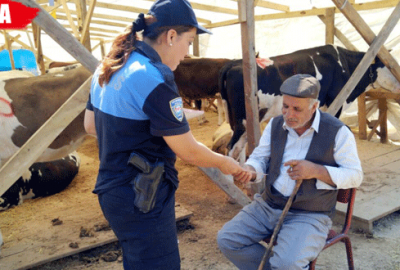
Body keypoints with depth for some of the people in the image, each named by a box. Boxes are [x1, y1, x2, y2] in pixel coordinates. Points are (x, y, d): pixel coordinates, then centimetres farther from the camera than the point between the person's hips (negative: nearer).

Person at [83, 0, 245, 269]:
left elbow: (90, 125, 15)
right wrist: (225, 162, 0)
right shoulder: (154, 78, -23)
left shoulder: (107, 68, 4)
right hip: (142, 199, -9)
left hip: (113, 190, 9)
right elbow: (188, 151, -17)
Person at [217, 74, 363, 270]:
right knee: (226, 239, -9)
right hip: (267, 205, 5)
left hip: (310, 215, -5)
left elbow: (354, 176, -6)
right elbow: (259, 158, 11)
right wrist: (250, 171, -14)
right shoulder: (275, 125, 4)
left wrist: (316, 171, -21)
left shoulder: (337, 132, -9)